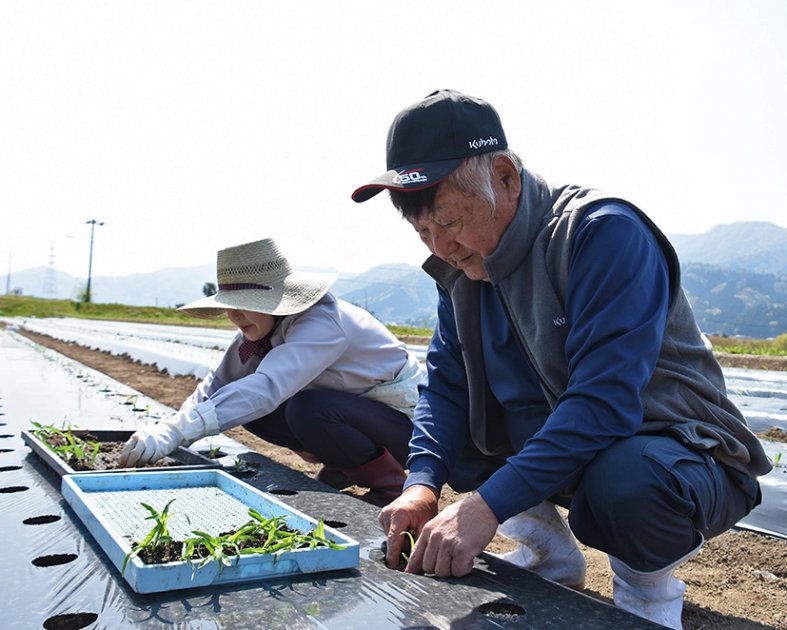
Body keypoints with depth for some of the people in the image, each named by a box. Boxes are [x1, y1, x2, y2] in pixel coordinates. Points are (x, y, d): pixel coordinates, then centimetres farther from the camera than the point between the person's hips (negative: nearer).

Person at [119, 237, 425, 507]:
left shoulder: (320, 322, -30)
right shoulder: (260, 324, -3)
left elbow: (267, 387, -44)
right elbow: (219, 382, -6)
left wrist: (176, 431, -48)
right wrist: (165, 431, -22)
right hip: (344, 408, 8)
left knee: (307, 409, -34)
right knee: (250, 408, -9)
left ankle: (388, 482, -10)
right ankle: (343, 466, 8)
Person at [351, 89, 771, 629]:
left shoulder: (604, 232, -24)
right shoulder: (462, 265, -1)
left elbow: (604, 401, -32)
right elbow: (445, 385, -2)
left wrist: (489, 503, -36)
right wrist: (423, 483, -20)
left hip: (678, 448, -6)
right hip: (553, 445, 7)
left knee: (624, 480, -39)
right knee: (428, 434, -3)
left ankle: (647, 579, -2)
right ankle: (550, 554, 14)